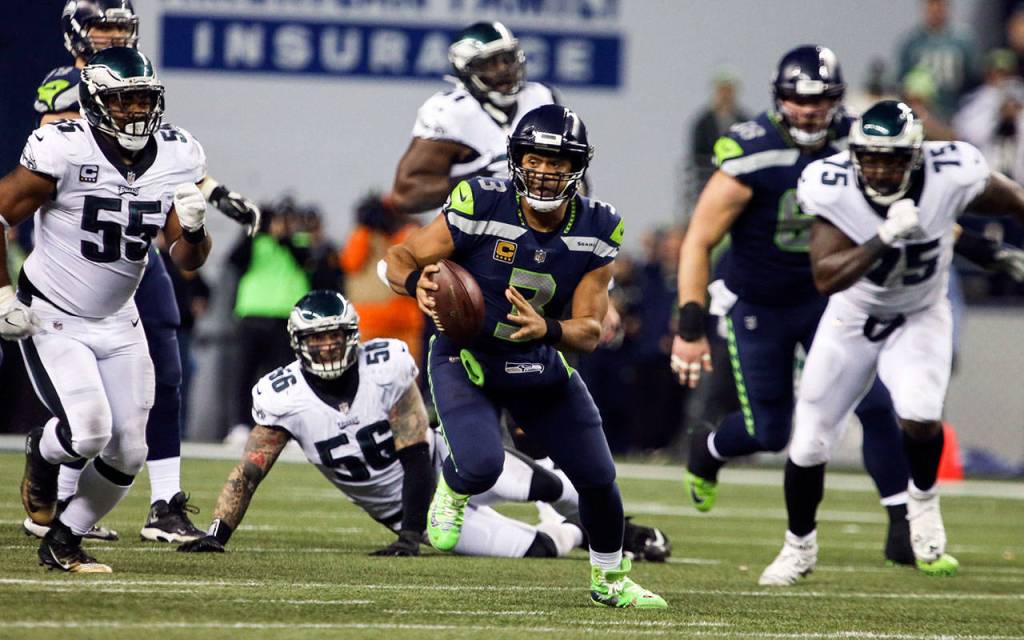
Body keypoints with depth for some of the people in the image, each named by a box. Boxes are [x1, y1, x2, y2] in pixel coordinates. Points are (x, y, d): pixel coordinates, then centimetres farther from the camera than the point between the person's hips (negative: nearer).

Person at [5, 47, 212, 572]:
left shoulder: (176, 159, -5)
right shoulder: (63, 151, -21)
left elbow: (188, 261, 0)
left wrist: (193, 230, -22)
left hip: (116, 323, 5)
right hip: (51, 319, -5)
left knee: (127, 453, 1)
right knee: (88, 431, -22)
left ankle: (63, 542, 23)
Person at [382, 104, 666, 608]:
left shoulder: (596, 231, -13)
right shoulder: (482, 207, -23)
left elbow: (589, 332, -13)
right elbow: (399, 257, -15)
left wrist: (547, 330, -36)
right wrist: (416, 282, -39)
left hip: (541, 365, 4)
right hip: (466, 360, -4)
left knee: (597, 477, 5)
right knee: (480, 466, -26)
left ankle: (610, 580, 34)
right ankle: (451, 493, 14)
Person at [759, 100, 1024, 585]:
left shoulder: (952, 177, -27)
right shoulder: (833, 189, -27)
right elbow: (825, 279, -34)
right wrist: (885, 238, -45)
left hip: (921, 318, -1)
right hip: (853, 318, 1)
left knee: (919, 416, -28)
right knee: (808, 444, 3)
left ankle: (923, 501, 5)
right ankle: (799, 546, 30)